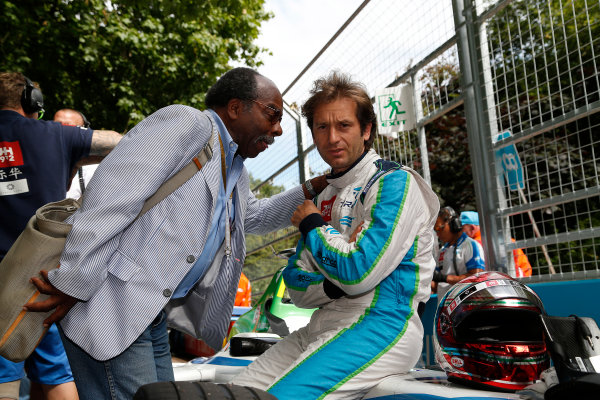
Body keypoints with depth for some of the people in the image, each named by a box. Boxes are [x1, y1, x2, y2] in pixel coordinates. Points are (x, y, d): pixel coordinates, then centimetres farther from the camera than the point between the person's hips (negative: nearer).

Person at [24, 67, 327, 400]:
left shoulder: (235, 173, 17)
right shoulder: (185, 123, -13)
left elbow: (256, 215, 37)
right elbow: (111, 194, -23)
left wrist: (312, 190, 23)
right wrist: (73, 282, -25)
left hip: (151, 313, 10)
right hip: (109, 306, -10)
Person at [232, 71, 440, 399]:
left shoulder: (394, 182, -6)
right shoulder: (323, 196, 18)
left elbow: (358, 273, -18)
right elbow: (296, 285, 11)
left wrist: (312, 225, -4)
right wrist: (339, 284, -10)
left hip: (380, 325, -8)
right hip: (321, 326, 8)